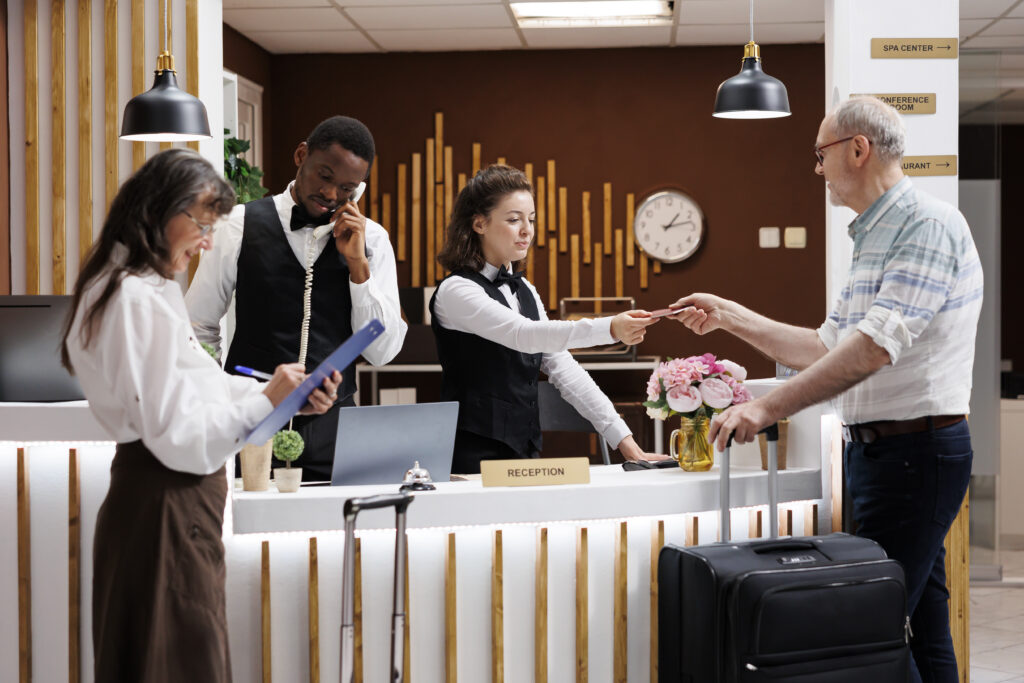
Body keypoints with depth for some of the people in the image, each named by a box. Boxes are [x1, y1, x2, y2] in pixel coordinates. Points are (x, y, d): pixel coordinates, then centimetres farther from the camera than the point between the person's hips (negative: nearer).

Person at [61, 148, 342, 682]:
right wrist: (268, 400, -16)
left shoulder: (147, 288, 12)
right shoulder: (142, 301, -20)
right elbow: (178, 434, -22)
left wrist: (291, 394, 4)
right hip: (168, 502, -10)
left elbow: (195, 384, 14)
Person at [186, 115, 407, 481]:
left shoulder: (371, 239, 6)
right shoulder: (243, 224, 2)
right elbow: (197, 331, 7)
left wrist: (358, 265, -9)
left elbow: (383, 351, 0)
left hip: (332, 431, 1)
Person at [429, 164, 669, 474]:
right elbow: (523, 335, -24)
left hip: (525, 449, 6)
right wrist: (611, 329, -36)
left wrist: (623, 439, 1)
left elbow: (562, 367, 10)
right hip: (475, 457, -6)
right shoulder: (456, 291, -9)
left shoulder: (524, 290, 14)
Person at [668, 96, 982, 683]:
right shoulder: (873, 238, 18)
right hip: (877, 451, 10)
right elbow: (826, 349, 23)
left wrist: (768, 408, -28)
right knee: (922, 630, 12)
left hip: (913, 451, -10)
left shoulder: (928, 224, -14)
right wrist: (732, 317, 22)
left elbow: (875, 347, -26)